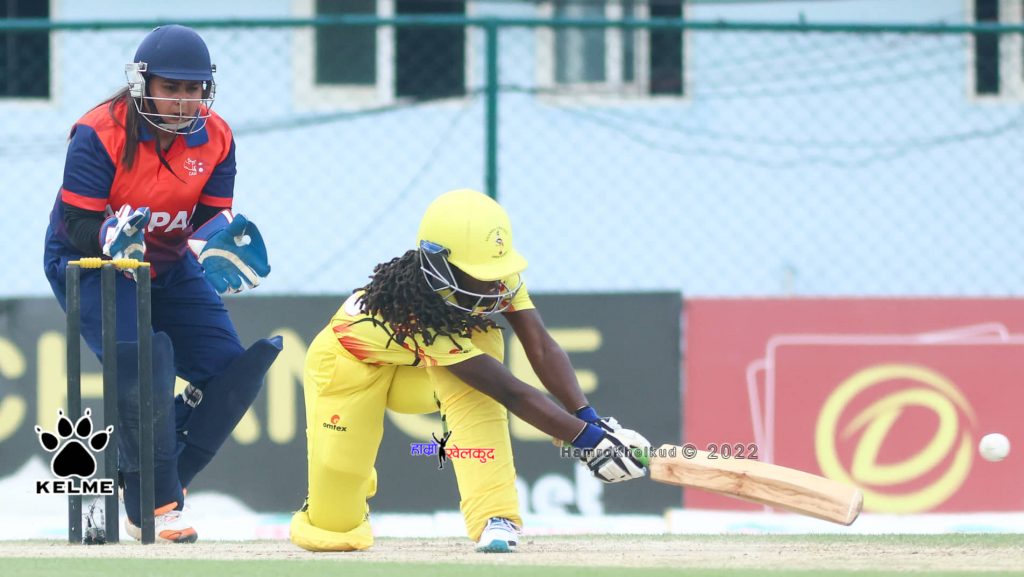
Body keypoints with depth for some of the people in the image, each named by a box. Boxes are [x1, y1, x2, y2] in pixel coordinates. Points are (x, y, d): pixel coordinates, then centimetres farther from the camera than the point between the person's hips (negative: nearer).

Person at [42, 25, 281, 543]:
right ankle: (154, 504, -16)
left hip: (169, 266, 6)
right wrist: (115, 236, -45)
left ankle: (158, 478, 7)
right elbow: (78, 225, -23)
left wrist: (218, 241, -28)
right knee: (145, 359, -27)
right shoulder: (100, 134, -23)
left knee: (232, 368, -6)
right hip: (90, 263, -6)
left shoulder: (215, 139, -8)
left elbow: (212, 218, -5)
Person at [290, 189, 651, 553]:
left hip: (419, 376, 5)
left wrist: (592, 420, -40)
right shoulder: (419, 313, -42)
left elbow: (543, 349, -26)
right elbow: (509, 393, -44)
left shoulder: (495, 272, -24)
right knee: (332, 529, -10)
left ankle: (495, 516, -32)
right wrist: (588, 439, -47)